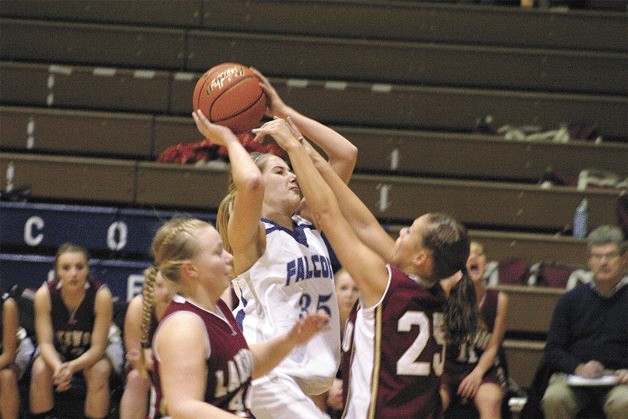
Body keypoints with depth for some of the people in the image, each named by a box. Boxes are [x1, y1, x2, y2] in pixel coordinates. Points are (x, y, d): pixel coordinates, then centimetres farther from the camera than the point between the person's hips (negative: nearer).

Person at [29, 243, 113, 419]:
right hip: (55, 354, 1)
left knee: (99, 373, -32)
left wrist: (71, 367, -42)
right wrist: (58, 367, -43)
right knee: (40, 371, -29)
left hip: (90, 355, -1)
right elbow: (45, 342, -21)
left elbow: (98, 347, -23)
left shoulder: (101, 295, -26)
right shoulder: (44, 294, -23)